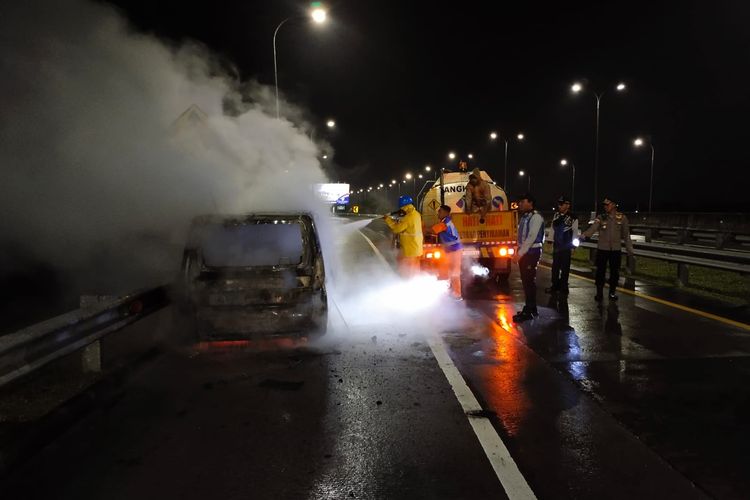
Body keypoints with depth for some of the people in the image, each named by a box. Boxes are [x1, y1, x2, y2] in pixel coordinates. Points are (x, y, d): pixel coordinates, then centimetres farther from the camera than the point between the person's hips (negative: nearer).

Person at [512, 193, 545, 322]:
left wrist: (520, 253, -20)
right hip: (524, 253, 9)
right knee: (525, 281, 12)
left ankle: (529, 311, -2)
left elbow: (532, 237, -19)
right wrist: (518, 252, 10)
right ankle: (530, 308, 22)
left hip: (531, 253, -9)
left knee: (530, 281, -6)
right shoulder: (524, 217, 14)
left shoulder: (536, 217, -12)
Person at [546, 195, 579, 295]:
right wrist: (551, 242, 11)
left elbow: (575, 233, -6)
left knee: (565, 268, 1)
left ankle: (563, 287, 10)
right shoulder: (556, 215, 8)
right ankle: (555, 286, 20)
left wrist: (573, 247, -6)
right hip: (556, 246, 5)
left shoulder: (573, 218, -9)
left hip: (566, 247, -5)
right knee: (555, 267, 10)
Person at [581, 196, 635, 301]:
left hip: (616, 250, 1)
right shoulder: (601, 217, -3)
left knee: (615, 272, 8)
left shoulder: (622, 218, -1)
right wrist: (584, 234, -39)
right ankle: (599, 293, 16)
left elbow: (626, 235, 4)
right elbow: (593, 228, -19)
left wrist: (630, 249, 4)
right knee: (600, 272, 4)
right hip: (602, 249, -1)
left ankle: (612, 292, 25)